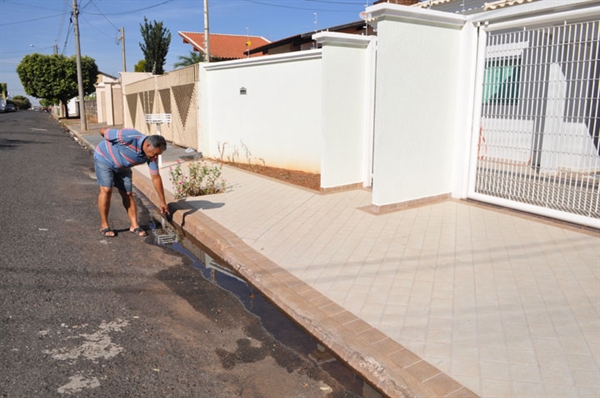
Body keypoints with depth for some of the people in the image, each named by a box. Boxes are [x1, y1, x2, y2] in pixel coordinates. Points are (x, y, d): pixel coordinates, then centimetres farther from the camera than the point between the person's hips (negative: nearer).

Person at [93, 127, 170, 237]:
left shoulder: (151, 155, -21)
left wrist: (162, 201, -11)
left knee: (127, 194, 1)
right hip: (104, 158, -5)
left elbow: (156, 177, -13)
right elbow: (103, 131, -23)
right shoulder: (129, 137, -39)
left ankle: (134, 225, 6)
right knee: (106, 190, -14)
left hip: (123, 167, 5)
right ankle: (104, 226, -4)